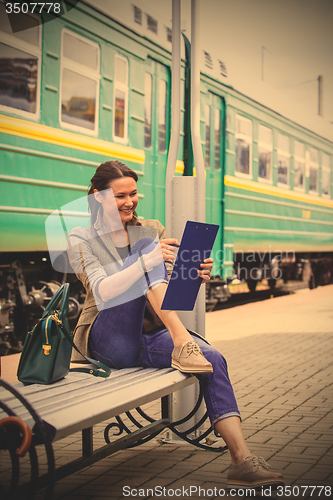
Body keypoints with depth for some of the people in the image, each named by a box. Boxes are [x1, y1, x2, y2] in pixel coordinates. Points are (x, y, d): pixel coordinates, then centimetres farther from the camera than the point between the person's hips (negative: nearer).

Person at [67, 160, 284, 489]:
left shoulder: (152, 231, 13)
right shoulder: (81, 240, 0)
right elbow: (103, 291, -17)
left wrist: (195, 277, -15)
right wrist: (148, 261, -33)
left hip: (150, 336, 4)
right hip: (110, 339, -4)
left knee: (213, 360, -25)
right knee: (142, 249, -22)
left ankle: (242, 459, -31)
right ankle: (183, 343, -33)